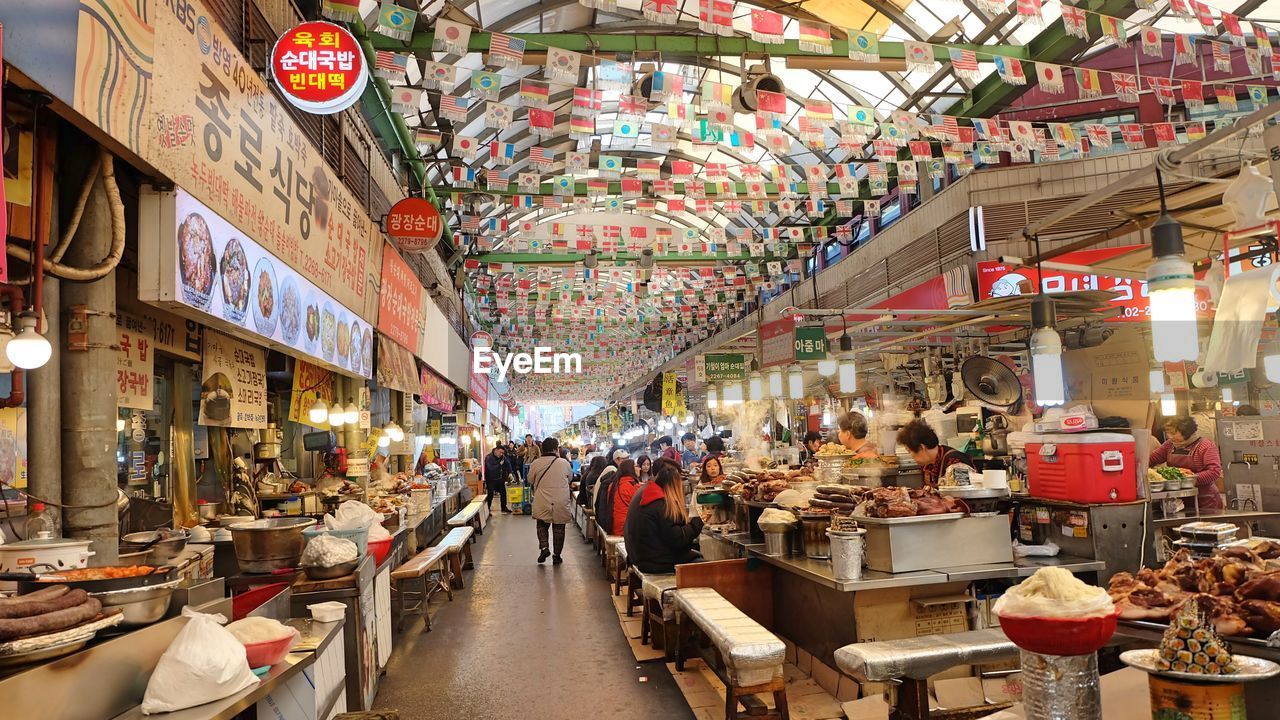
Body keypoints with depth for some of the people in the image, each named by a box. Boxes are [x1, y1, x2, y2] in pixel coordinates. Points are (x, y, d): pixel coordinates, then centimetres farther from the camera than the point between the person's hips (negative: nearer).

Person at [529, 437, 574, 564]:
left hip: (542, 503, 0)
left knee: (542, 525, 20)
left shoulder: (536, 463, -7)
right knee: (559, 528, 12)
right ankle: (557, 555, 17)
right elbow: (570, 477, 10)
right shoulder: (564, 463, -8)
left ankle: (544, 547, 1)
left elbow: (530, 480, 7)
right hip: (560, 503, 0)